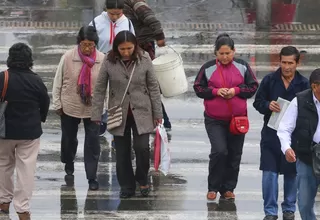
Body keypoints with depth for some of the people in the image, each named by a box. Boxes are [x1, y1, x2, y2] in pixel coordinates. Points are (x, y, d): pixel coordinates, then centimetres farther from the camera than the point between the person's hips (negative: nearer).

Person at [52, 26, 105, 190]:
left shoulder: (102, 59, -14)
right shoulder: (68, 57, -15)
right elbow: (58, 81, -5)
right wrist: (57, 104, -1)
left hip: (92, 108, -1)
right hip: (69, 106, 1)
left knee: (93, 142, -1)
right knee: (69, 137, 20)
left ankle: (92, 177, 10)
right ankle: (68, 162, 48)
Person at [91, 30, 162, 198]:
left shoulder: (144, 61, -6)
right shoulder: (109, 62, -7)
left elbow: (153, 88, 0)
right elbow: (99, 90, -1)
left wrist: (157, 113, 2)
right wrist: (96, 115, -1)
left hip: (141, 113, -1)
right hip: (118, 114, 1)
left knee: (142, 147, -13)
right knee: (122, 153, 5)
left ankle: (142, 180, 13)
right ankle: (127, 186, 20)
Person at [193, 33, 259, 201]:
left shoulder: (242, 66, 1)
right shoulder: (208, 68, -2)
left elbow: (253, 87, 4)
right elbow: (198, 88, 1)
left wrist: (236, 90, -14)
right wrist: (216, 91, -15)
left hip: (238, 118, 2)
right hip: (214, 120, -2)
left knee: (234, 155, 7)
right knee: (219, 151, -15)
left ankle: (228, 188, 22)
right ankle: (213, 187, 1)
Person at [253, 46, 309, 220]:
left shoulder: (304, 83, -3)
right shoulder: (269, 80, -1)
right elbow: (257, 102, 5)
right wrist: (268, 105, -16)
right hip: (271, 134, 0)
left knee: (291, 174, 11)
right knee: (269, 173, -3)